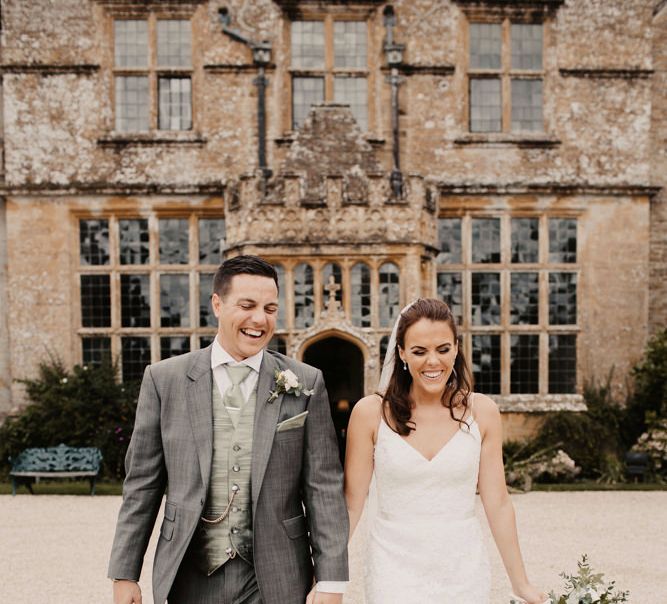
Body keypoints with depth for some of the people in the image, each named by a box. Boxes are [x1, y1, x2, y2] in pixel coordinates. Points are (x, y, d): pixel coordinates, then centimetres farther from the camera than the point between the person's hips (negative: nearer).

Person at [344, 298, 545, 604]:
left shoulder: (481, 411, -3)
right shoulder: (370, 412, -8)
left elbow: (498, 503, 1)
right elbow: (350, 503, -3)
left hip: (463, 572, 2)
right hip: (394, 573, -1)